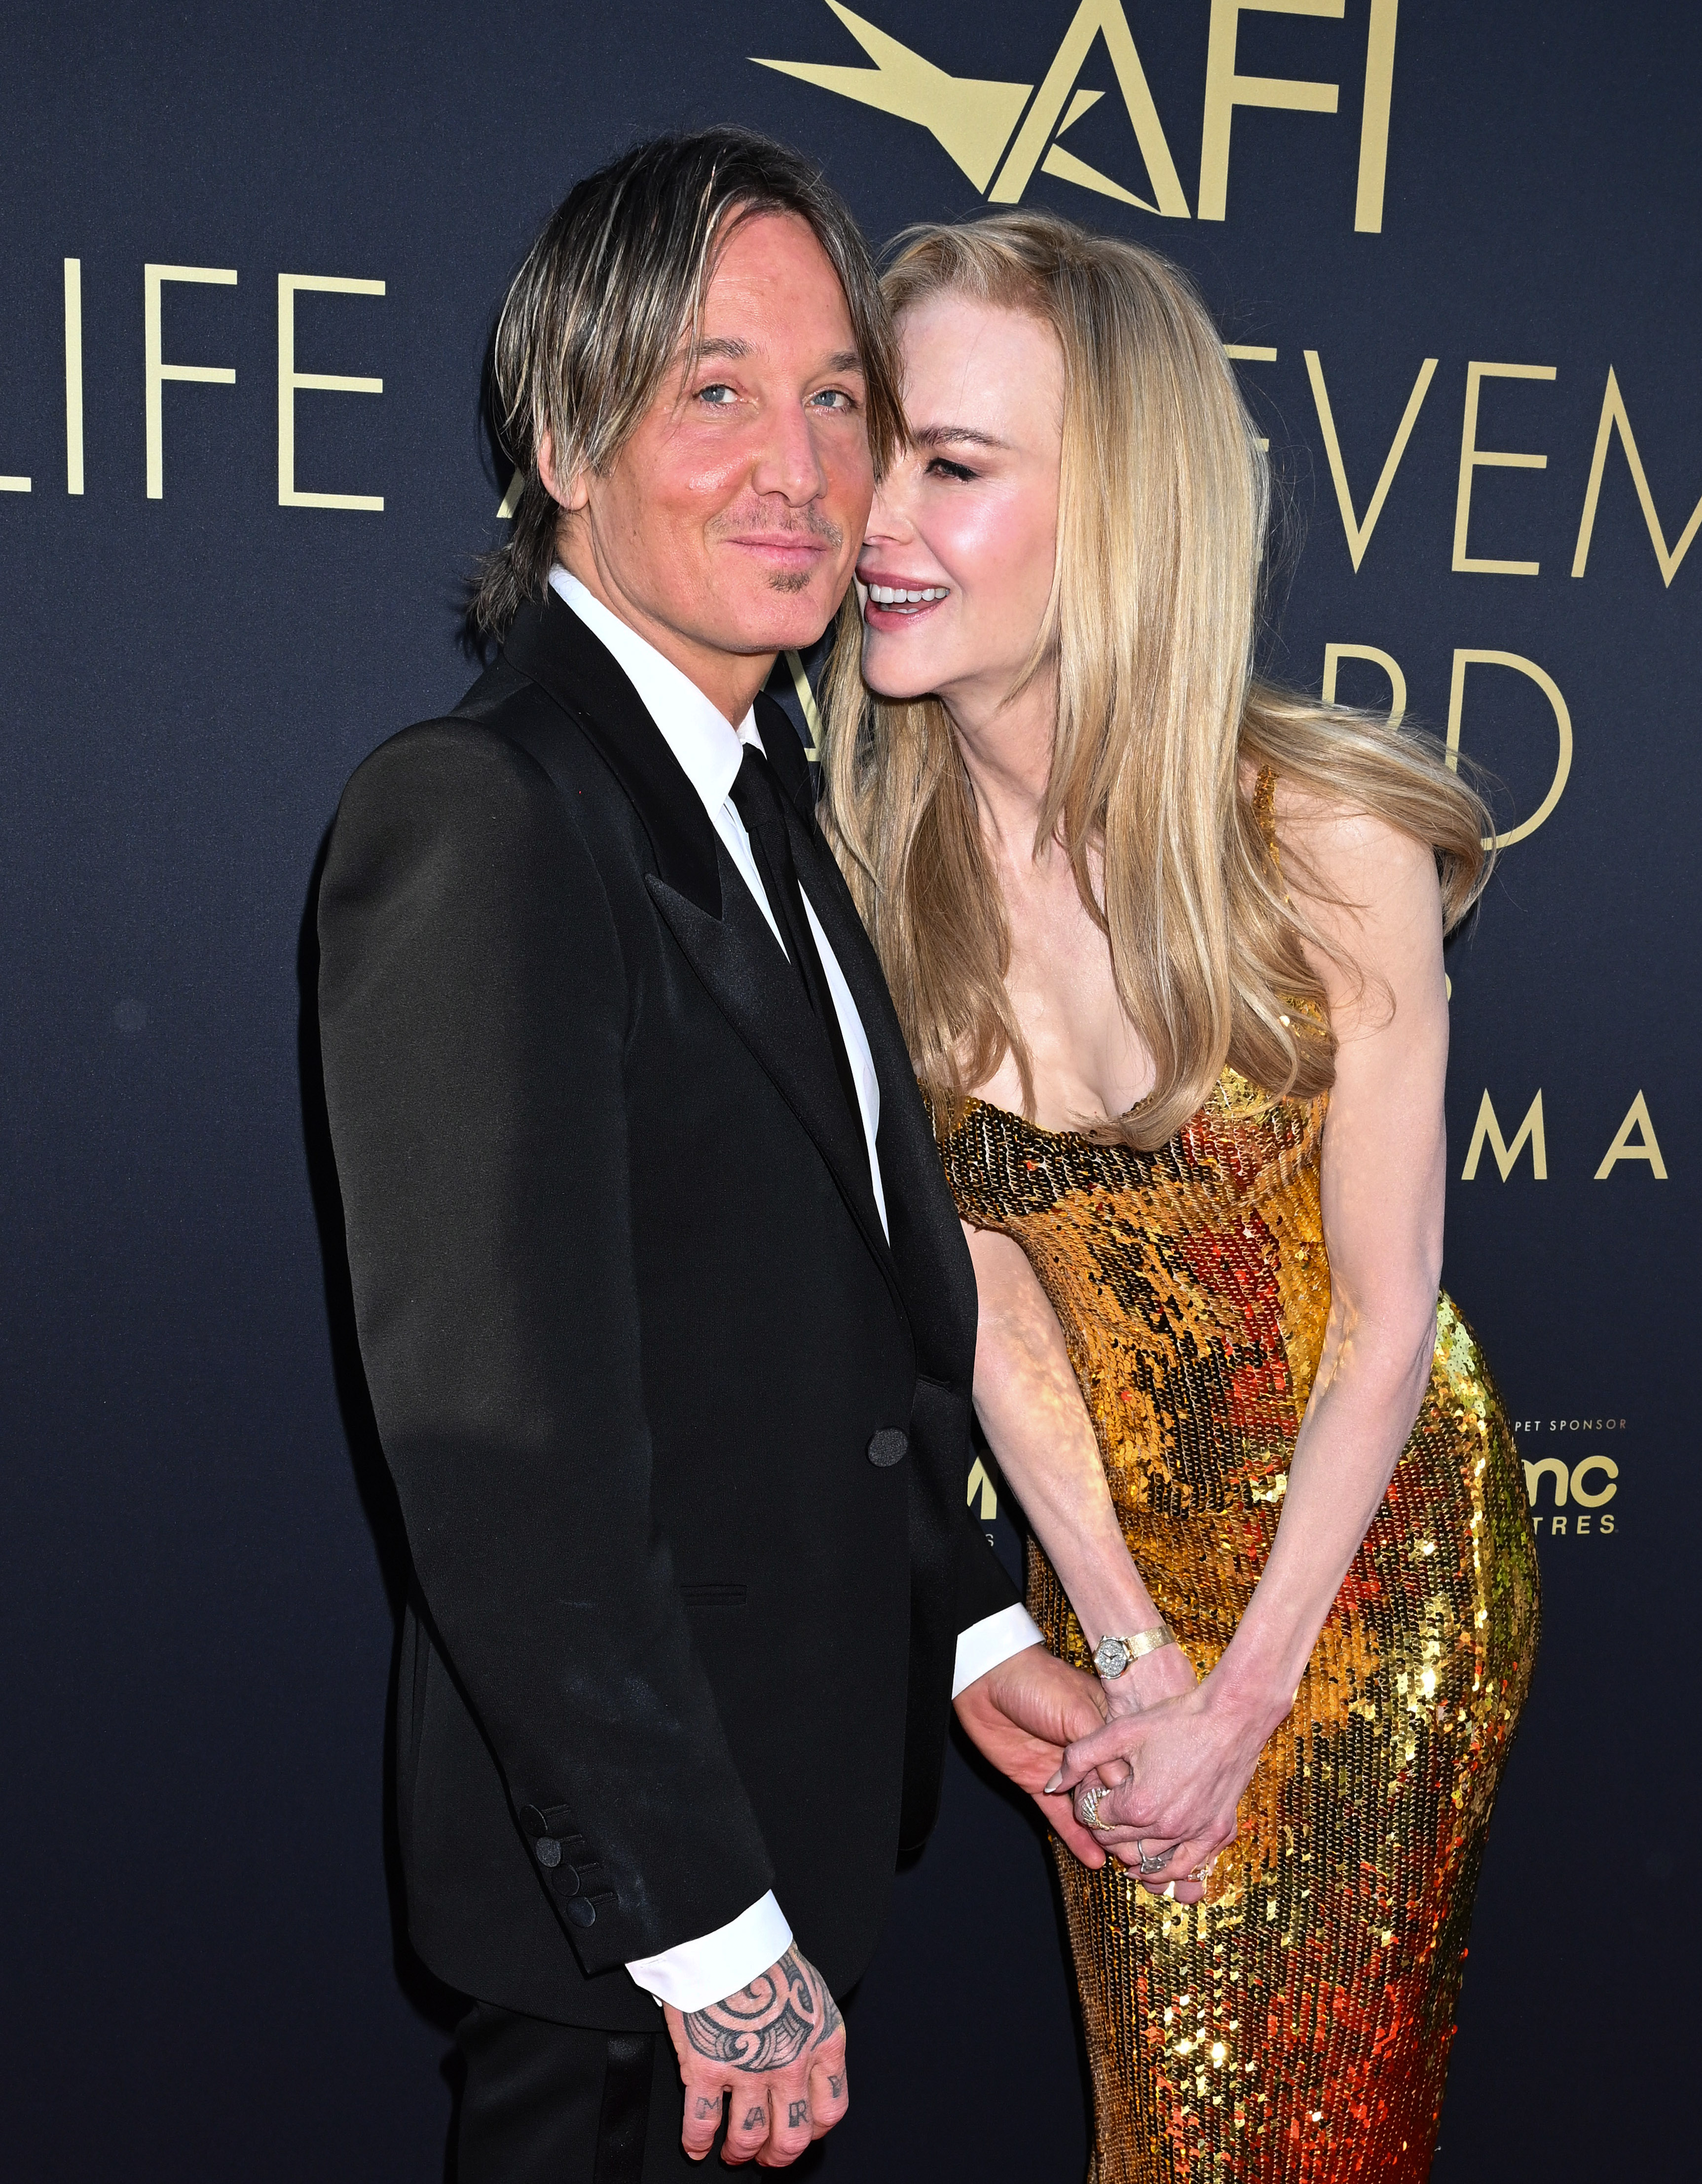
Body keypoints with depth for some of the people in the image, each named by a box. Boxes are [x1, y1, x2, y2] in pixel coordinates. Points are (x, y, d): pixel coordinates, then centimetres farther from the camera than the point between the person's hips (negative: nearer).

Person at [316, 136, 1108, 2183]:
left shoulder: (757, 795, 7)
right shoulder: (478, 812, -23)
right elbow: (505, 1456, -26)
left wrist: (966, 1628, 11)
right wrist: (713, 1931, -21)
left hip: (805, 1762, 9)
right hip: (622, 1859, -8)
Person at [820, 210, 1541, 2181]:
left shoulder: (1329, 844, -24)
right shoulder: (872, 858, -14)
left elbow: (1383, 1319, -15)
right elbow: (989, 1300, -7)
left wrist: (1245, 1696, -12)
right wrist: (1130, 1651, -8)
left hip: (1371, 1551, -2)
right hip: (1113, 1550, 3)